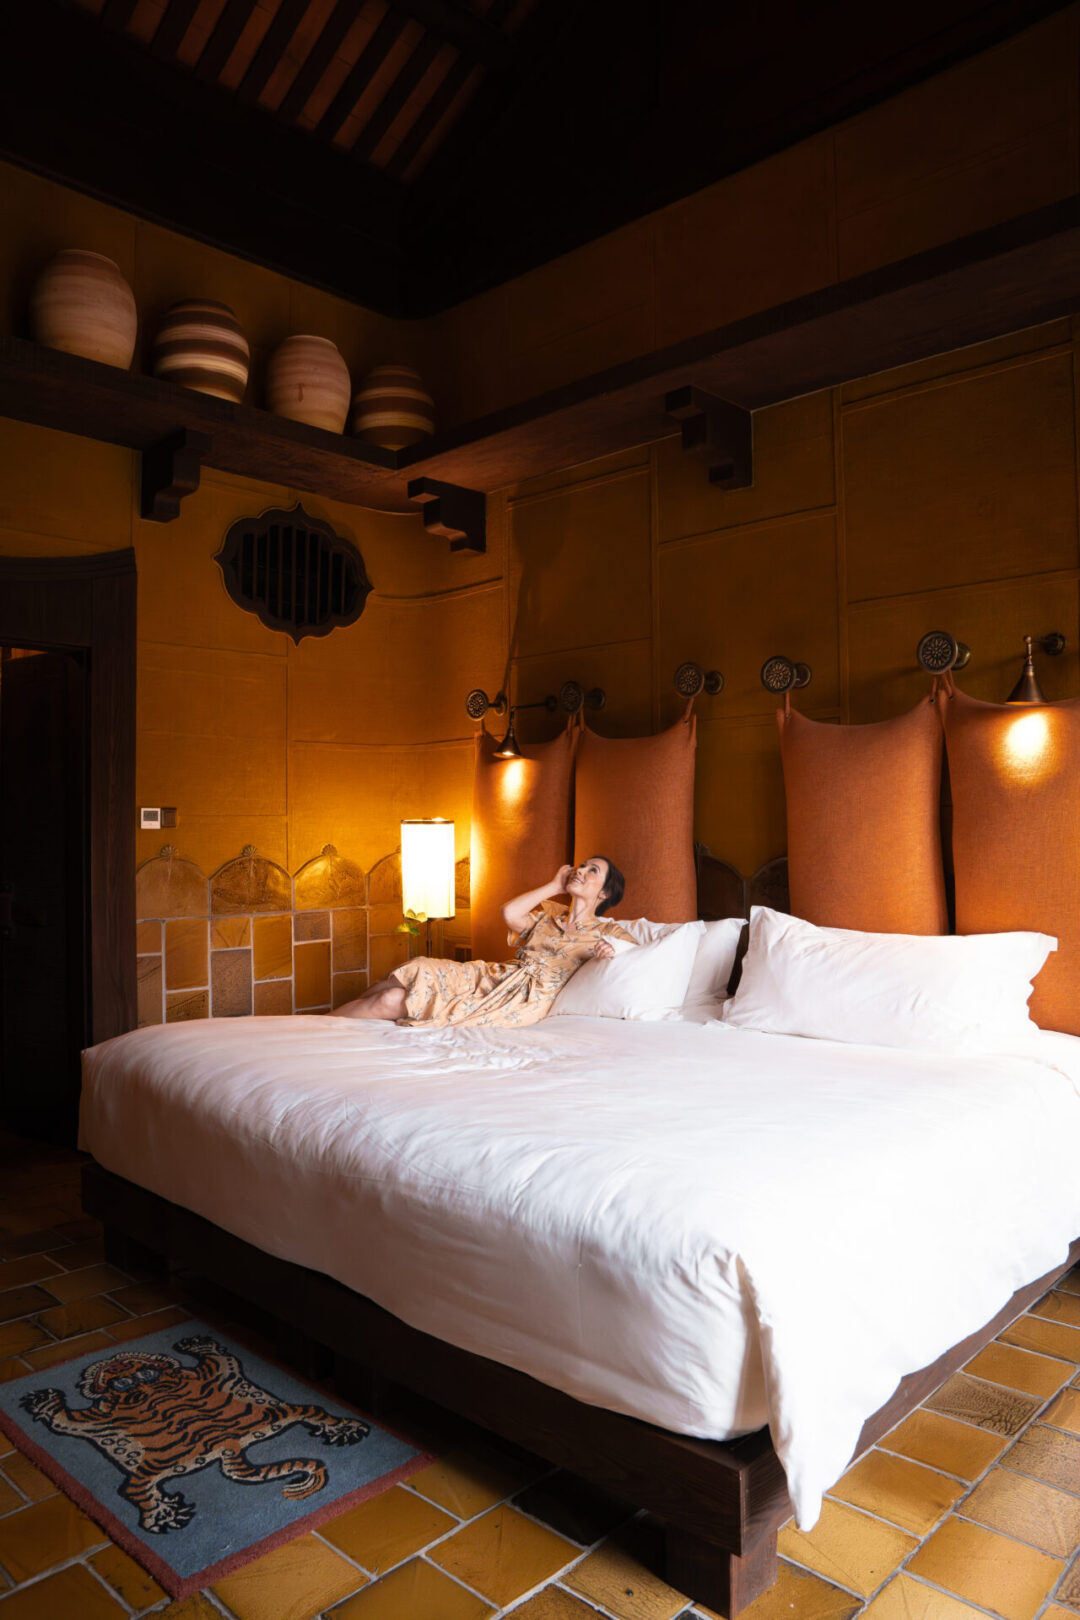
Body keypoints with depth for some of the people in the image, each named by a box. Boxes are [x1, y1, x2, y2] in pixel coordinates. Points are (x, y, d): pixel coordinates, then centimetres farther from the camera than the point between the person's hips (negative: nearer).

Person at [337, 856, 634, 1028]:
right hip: (494, 975, 5)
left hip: (522, 1000, -5)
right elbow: (509, 913, 1)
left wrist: (609, 954, -20)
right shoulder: (549, 912, 18)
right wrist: (554, 886, 10)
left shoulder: (606, 932, 6)